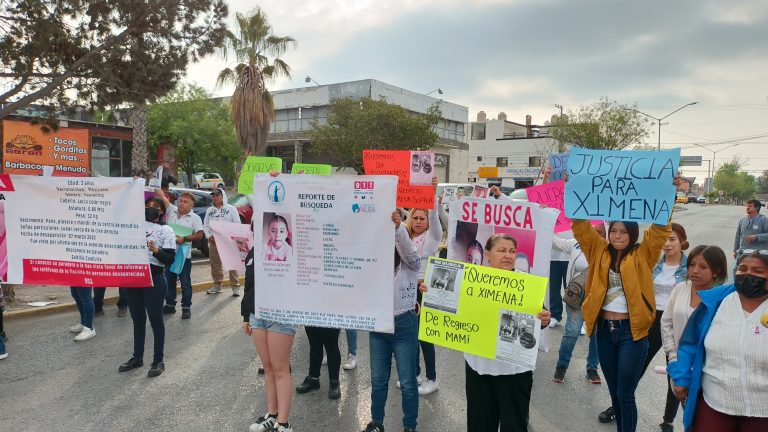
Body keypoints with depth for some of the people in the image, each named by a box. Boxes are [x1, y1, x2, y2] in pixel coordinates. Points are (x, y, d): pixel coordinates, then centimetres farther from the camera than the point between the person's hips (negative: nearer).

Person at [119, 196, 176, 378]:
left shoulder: (166, 230, -1)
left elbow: (170, 259, -10)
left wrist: (156, 250, -25)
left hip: (154, 278, -5)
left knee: (155, 319, 2)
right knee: (137, 319, 14)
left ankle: (158, 361, 11)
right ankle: (137, 357, 27)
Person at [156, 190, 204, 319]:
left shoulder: (195, 218, -2)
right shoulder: (172, 211, 7)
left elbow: (200, 235, -11)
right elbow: (161, 196, 1)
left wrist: (184, 238, -19)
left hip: (184, 254, -4)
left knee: (185, 282, 3)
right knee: (169, 280, 14)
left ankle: (186, 308, 12)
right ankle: (170, 304, 28)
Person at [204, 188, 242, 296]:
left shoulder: (231, 209, 3)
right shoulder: (209, 210, 17)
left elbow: (237, 224, -2)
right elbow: (205, 225, 16)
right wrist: (209, 236, 0)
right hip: (213, 240, 5)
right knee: (215, 264, 9)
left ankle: (235, 286, -4)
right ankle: (217, 285, 20)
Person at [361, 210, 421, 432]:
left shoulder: (410, 261, -8)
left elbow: (408, 249, -28)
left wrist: (398, 226, -47)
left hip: (404, 324, -4)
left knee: (407, 382, 6)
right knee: (378, 379, 14)